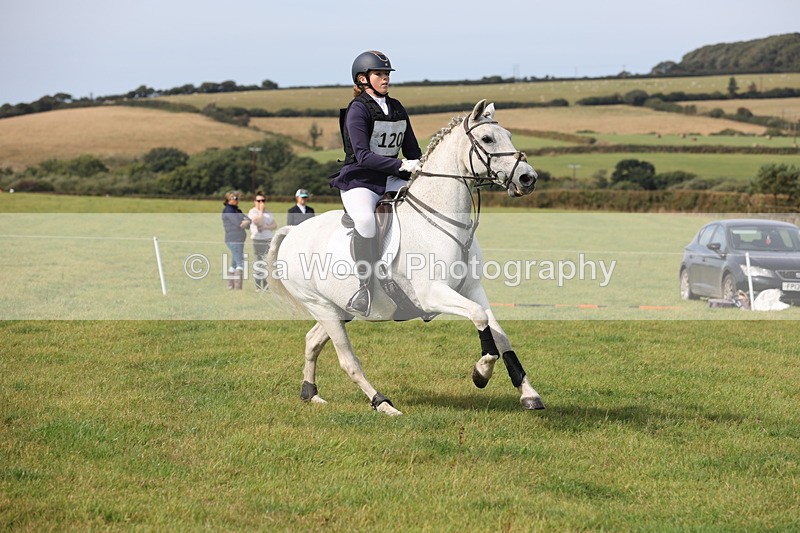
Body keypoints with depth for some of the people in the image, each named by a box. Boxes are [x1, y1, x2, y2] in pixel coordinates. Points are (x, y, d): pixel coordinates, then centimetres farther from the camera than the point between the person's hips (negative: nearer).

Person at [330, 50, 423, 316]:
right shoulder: (358, 110, -9)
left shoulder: (398, 109, 13)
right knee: (365, 219, -38)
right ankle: (365, 288, -31)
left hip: (390, 182, 7)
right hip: (360, 182, -7)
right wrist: (402, 165, -29)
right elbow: (363, 156, -20)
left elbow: (413, 149, 19)